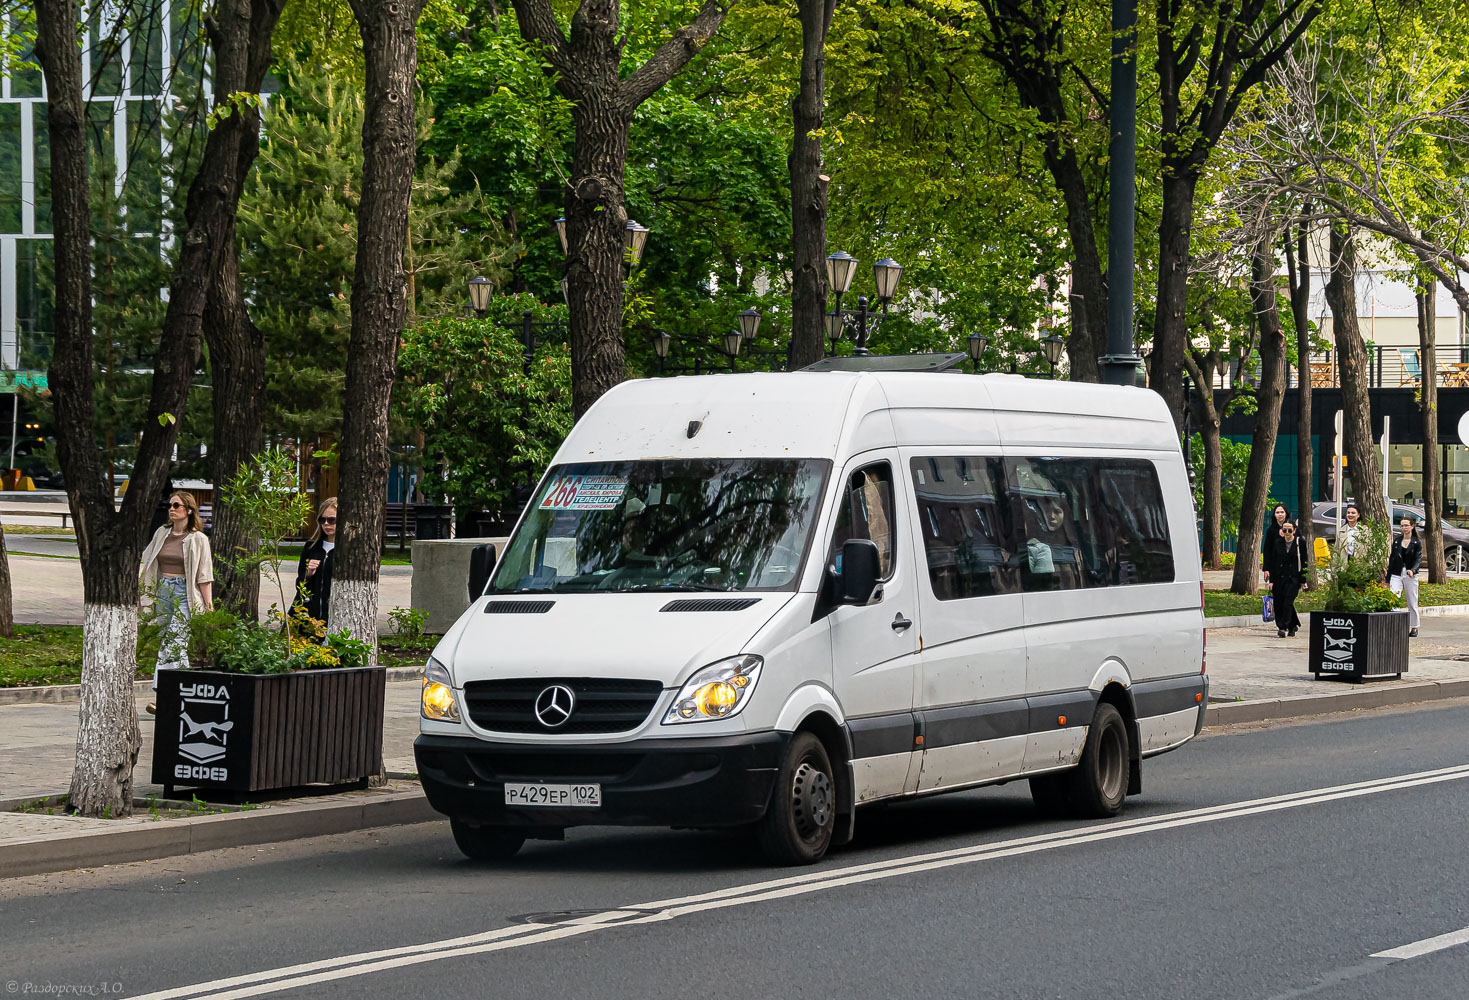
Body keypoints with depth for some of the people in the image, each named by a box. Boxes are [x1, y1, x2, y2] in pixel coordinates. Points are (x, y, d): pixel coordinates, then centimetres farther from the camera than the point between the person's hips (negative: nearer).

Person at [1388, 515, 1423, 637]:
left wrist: (1413, 570, -28)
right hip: (1396, 575, 2)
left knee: (1412, 603, 5)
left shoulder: (1417, 542, 3)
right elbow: (1392, 559, 12)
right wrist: (1388, 579, 11)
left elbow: (1418, 558, -7)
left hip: (1410, 576, -2)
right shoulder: (1397, 541, 11)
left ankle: (1414, 627, 18)